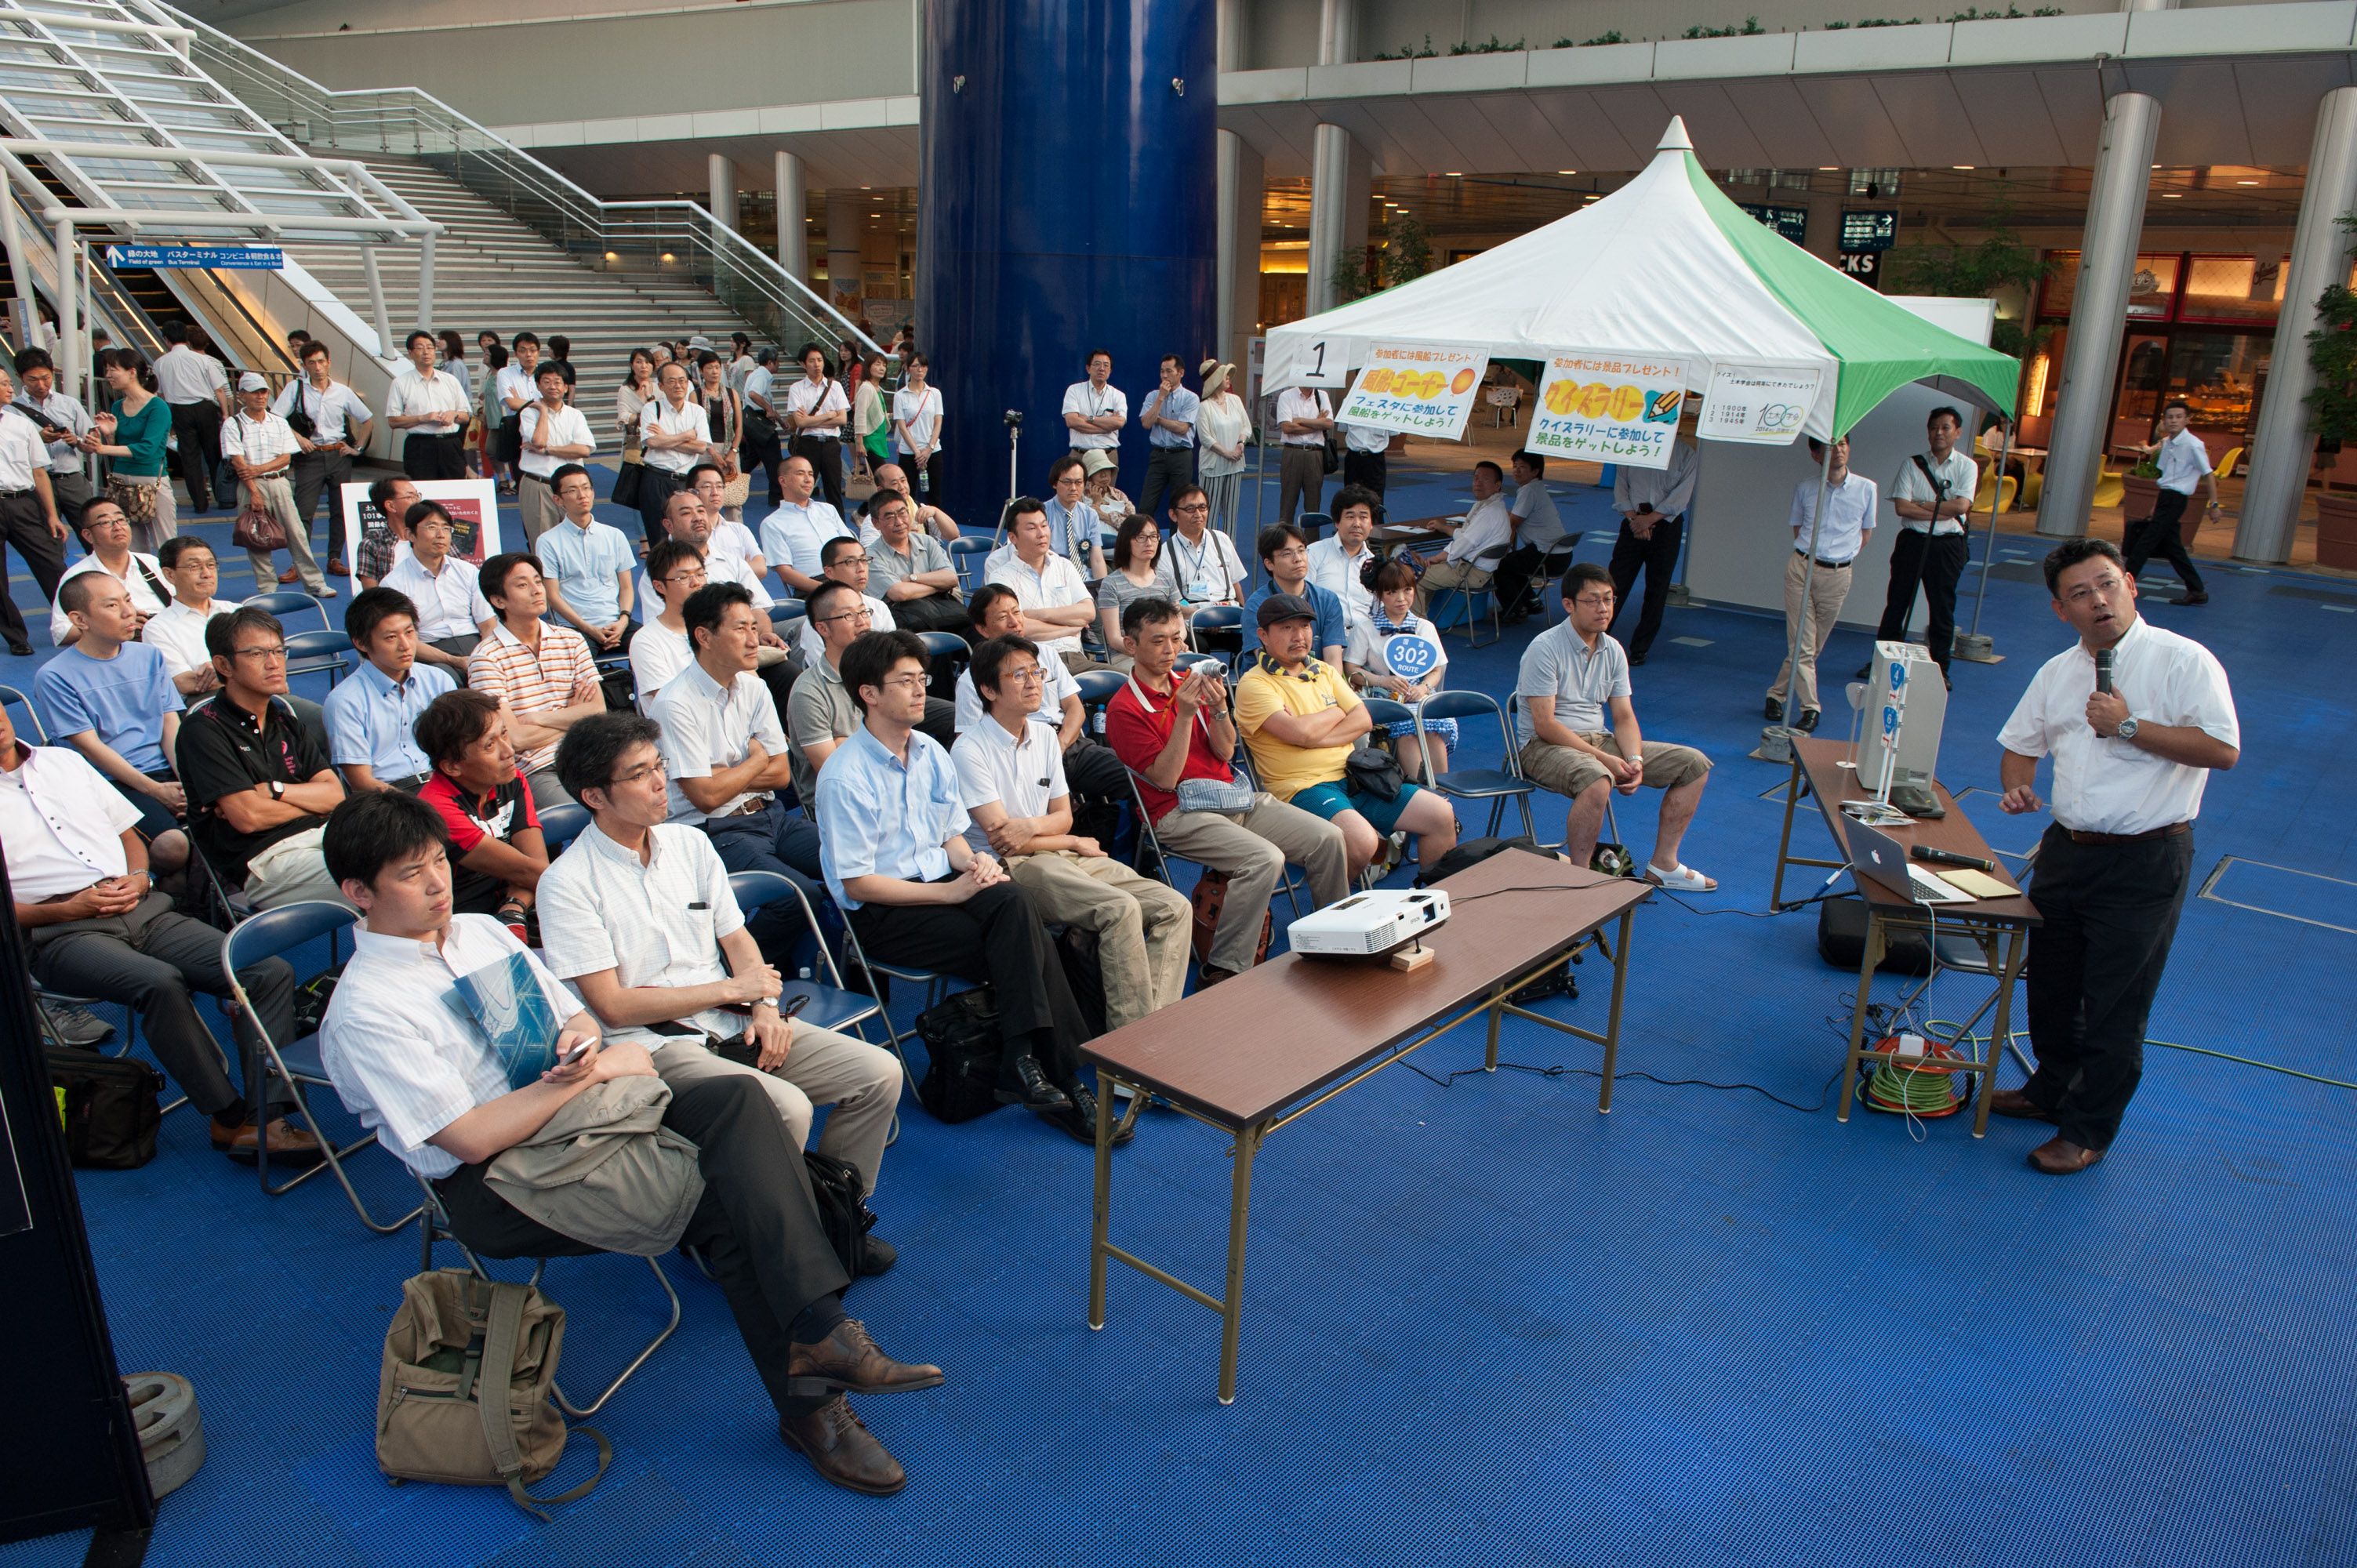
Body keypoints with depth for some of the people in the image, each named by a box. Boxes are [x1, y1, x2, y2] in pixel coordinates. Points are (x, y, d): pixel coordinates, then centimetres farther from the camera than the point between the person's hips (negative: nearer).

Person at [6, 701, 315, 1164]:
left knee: (271, 972, -16)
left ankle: (264, 1120, -23)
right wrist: (69, 908, -13)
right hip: (62, 934, -5)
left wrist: (137, 878, 3)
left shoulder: (63, 760, 23)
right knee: (161, 981, -37)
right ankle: (229, 1118, -21)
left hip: (142, 909, 6)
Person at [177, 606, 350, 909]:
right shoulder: (203, 730, -2)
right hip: (263, 859, -7)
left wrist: (274, 790, -5)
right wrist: (309, 800, 6)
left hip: (325, 835, 7)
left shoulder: (285, 719, 21)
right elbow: (248, 816, -11)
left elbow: (335, 794, 11)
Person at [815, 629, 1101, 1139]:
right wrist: (949, 892, -19)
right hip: (881, 913, -6)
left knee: (1011, 901, -28)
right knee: (1025, 947, -25)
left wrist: (973, 861, -6)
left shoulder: (931, 753, 10)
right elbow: (858, 884, -14)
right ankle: (1059, 1077, -16)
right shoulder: (845, 777, -12)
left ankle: (1024, 1064, -21)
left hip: (943, 886, 6)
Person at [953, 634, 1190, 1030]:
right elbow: (1001, 840, -12)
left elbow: (1063, 816, 14)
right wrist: (1075, 843, -3)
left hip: (1064, 857, 8)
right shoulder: (970, 749, -8)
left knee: (1175, 908, -12)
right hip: (1011, 867, -8)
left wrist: (1031, 826, -11)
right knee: (1122, 909, -31)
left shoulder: (1045, 735, 15)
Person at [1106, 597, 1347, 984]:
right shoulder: (1124, 708, -7)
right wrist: (1185, 715, -20)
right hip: (1178, 814, -7)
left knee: (1328, 838, -6)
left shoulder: (1190, 682, 12)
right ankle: (1220, 971, -21)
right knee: (1265, 859, -31)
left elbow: (1225, 752, 8)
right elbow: (1166, 778, -14)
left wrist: (1219, 708, -10)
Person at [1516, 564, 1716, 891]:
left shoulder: (1613, 650, 8)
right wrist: (1603, 758, -23)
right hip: (1543, 746, -8)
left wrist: (1635, 760, -13)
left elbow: (1624, 717, 7)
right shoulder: (1545, 649, -15)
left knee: (1694, 764, 2)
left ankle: (1663, 864, 7)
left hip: (1598, 739, 8)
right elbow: (1544, 724, -21)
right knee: (1596, 779, -42)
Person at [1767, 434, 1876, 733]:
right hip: (1801, 569, -1)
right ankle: (1810, 707, 2)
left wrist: (1842, 557, 9)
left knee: (1814, 645, 7)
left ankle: (1777, 694, 23)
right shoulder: (1804, 489, 2)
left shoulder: (1867, 489, 0)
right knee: (1801, 644, -6)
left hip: (1838, 575, 1)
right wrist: (1808, 555, 8)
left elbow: (1865, 532, 12)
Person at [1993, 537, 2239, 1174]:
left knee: (2115, 1005, 1)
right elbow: (2019, 743, 19)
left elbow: (2223, 749, -19)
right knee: (2051, 985, 19)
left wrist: (2128, 726, -19)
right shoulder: (2057, 672, 9)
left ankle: (2088, 1131, 15)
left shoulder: (2183, 661, -10)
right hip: (2066, 848, 6)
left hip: (2144, 863, -6)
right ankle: (2051, 1091, 39)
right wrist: (2017, 786, -1)